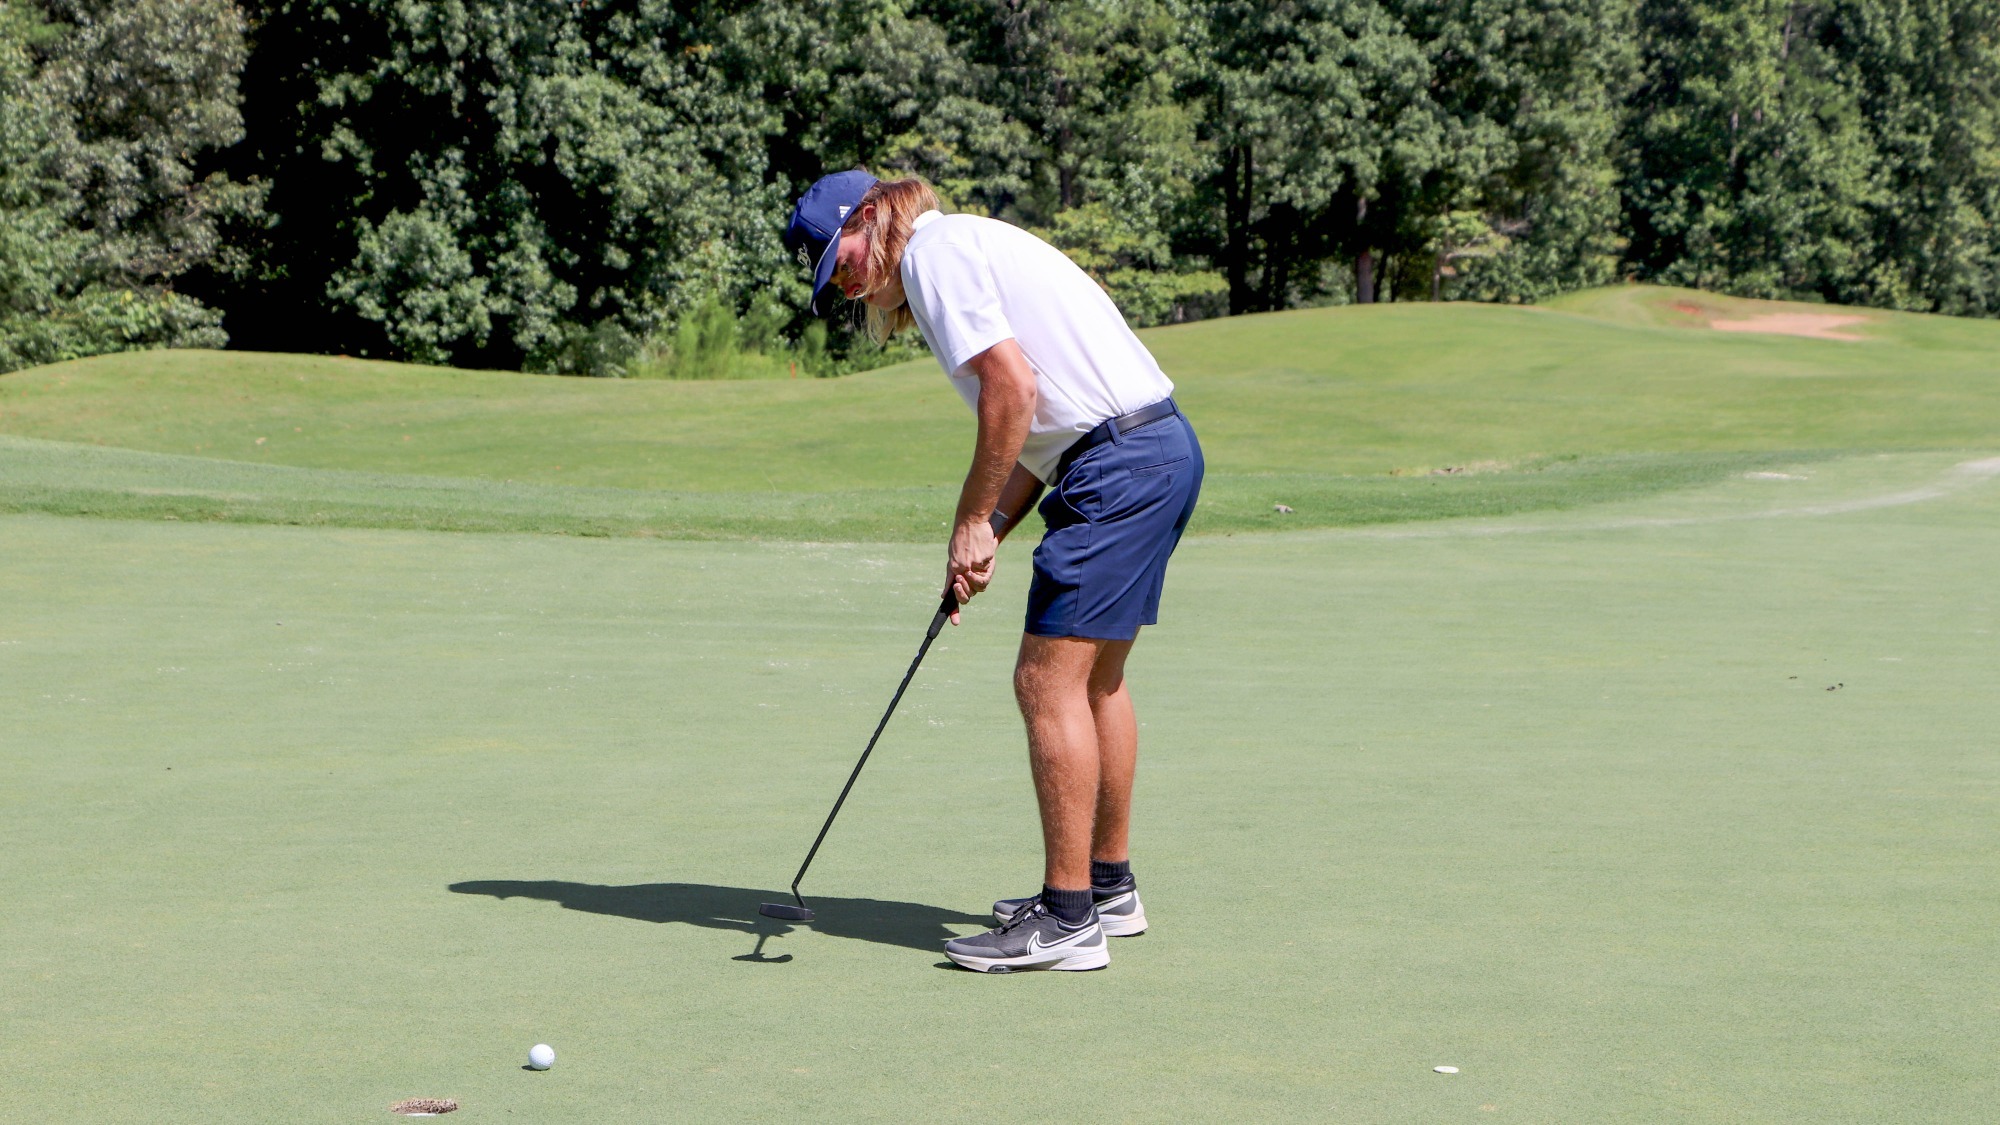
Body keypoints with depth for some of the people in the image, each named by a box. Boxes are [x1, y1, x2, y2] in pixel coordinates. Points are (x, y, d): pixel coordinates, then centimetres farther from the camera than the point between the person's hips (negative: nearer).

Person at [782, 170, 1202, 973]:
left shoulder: (935, 252, -7)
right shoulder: (969, 248, 23)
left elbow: (1013, 386, -18)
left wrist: (973, 522, -10)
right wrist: (988, 538, 10)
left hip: (1121, 465, -11)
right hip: (1162, 450, 11)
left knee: (1050, 680, -9)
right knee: (1095, 677, 19)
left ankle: (1068, 920, -6)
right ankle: (1108, 887, 30)